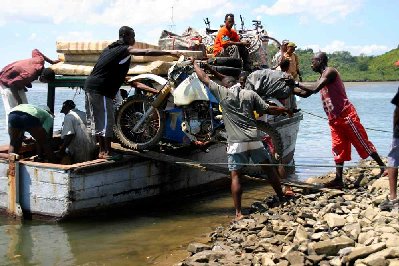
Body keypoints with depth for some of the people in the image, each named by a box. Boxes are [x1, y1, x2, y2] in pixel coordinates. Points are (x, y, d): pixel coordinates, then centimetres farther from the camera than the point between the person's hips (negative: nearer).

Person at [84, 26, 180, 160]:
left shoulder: (110, 48, 19)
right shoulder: (125, 49, -9)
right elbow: (147, 52, -19)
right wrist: (170, 52, -18)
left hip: (90, 86, 10)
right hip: (100, 89, -10)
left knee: (97, 121, 13)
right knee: (106, 121, -5)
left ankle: (102, 151, 20)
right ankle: (107, 153, -2)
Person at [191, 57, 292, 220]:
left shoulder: (222, 93, 4)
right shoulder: (250, 94, 9)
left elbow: (204, 78, 11)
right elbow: (268, 109, 7)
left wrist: (194, 63, 26)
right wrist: (285, 110, 24)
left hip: (236, 143, -3)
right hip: (254, 140, 3)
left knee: (235, 176, 0)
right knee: (269, 169, 15)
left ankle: (238, 213, -4)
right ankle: (282, 199, 23)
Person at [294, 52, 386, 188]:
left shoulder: (330, 72, -10)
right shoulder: (322, 78, 19)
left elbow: (314, 89, -23)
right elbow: (305, 94, 23)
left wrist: (296, 83, -17)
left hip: (346, 115, -9)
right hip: (334, 120, 9)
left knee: (363, 143, -3)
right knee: (338, 149, 5)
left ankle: (383, 167, 6)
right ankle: (338, 180, 5)